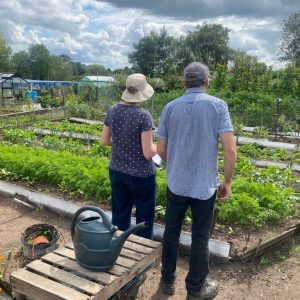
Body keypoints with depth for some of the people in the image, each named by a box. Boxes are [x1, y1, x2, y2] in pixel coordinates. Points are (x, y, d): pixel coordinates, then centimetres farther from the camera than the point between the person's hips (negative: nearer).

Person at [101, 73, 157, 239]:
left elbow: (104, 140, 7)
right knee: (144, 216, 15)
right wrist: (158, 146, 1)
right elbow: (148, 153, -19)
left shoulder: (112, 111, -3)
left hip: (116, 171, 6)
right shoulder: (143, 116, -20)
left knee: (119, 215, 20)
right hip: (141, 174, -5)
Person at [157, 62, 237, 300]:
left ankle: (168, 281, 35)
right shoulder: (218, 105, -8)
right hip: (205, 185, -2)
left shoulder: (170, 108, -1)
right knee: (200, 238, 13)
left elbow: (161, 150, 2)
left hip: (176, 183, 2)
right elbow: (230, 149, -15)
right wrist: (227, 182, -2)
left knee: (171, 232, 18)